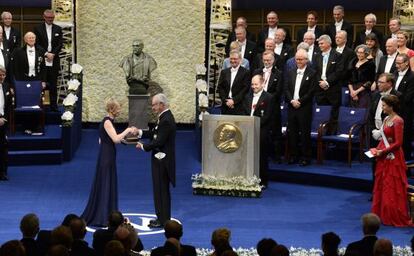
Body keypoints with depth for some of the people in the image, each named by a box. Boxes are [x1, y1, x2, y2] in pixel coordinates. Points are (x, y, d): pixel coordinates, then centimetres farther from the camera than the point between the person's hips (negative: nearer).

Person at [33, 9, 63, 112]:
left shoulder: (58, 29, 10)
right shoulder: (38, 28, 4)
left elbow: (60, 44, 5)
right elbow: (37, 44, -2)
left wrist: (52, 54, -8)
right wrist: (46, 54, -11)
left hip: (54, 61, 2)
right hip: (41, 60, -2)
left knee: (53, 85, 2)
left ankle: (54, 105, 5)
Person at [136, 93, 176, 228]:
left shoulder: (166, 120, -21)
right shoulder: (165, 117, 11)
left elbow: (159, 142, -23)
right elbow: (155, 133, 16)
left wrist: (143, 146, -12)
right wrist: (140, 132, 5)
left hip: (162, 160, -10)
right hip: (161, 158, 10)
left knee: (161, 190, -2)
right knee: (161, 190, 15)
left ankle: (163, 220, 4)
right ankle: (163, 217, 23)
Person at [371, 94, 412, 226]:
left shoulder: (397, 121, -16)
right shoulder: (386, 119, 11)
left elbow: (398, 143, -18)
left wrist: (383, 151, -16)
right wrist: (377, 150, 3)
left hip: (393, 158, -9)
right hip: (384, 157, 9)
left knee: (393, 189, -2)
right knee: (381, 186, 12)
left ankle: (396, 217, 6)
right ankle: (382, 214, 20)